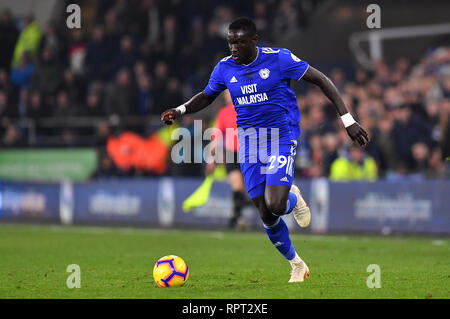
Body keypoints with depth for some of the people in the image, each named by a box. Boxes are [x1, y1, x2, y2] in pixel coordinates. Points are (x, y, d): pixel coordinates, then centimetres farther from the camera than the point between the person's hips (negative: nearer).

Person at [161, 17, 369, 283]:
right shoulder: (225, 68, 1)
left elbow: (321, 81, -5)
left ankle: (294, 198, 16)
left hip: (281, 139, -4)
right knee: (266, 216, 1)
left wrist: (348, 120, -9)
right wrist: (181, 111, 0)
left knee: (275, 206, -23)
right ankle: (297, 265, 24)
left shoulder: (279, 59, -11)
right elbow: (207, 96, 20)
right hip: (249, 142, 4)